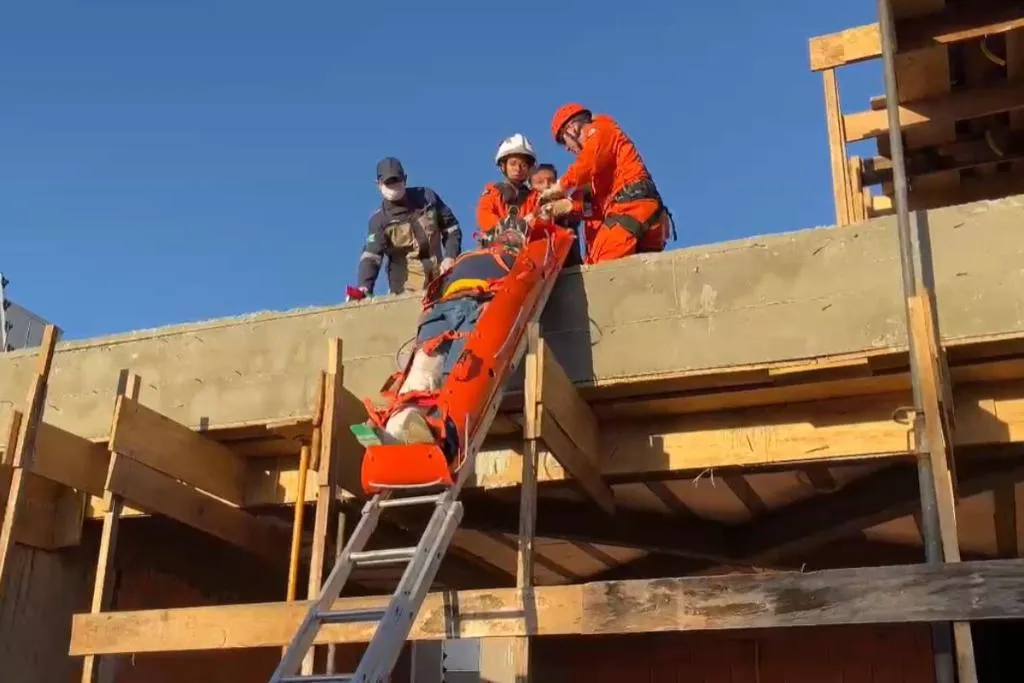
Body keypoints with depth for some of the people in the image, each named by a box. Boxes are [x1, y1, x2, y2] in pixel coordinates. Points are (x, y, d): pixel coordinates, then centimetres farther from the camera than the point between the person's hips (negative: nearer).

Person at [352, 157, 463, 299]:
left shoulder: (427, 197, 1)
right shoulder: (379, 219, -7)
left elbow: (451, 227, 9)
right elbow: (371, 256, -19)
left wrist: (450, 256, -5)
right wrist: (365, 286, -35)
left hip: (438, 272, 4)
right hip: (407, 281, -4)